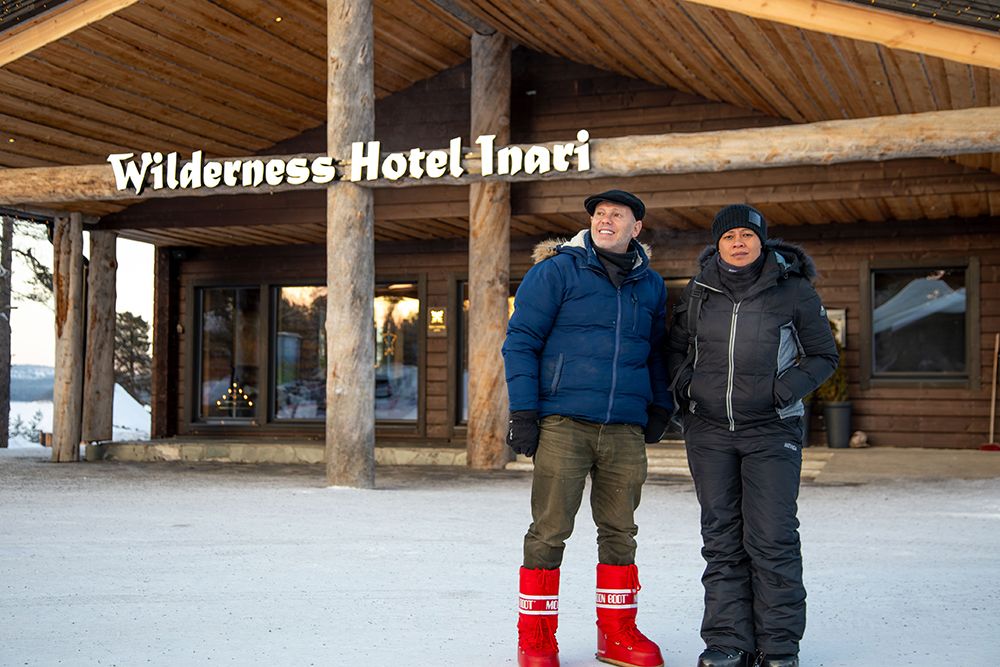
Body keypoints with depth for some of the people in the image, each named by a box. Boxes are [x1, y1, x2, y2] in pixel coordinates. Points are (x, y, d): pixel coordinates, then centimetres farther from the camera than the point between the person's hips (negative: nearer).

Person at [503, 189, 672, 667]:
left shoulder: (651, 285, 15)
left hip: (625, 431, 5)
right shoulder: (558, 270, 0)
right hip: (563, 425, -4)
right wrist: (523, 412, -9)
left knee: (620, 532, 10)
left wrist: (660, 405, 15)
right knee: (549, 530, -2)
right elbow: (521, 339, -3)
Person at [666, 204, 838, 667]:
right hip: (708, 431, 3)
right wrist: (684, 388, 1)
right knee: (721, 539, 6)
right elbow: (675, 348, 20)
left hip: (772, 430, -3)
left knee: (772, 538, -5)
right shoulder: (697, 294, 6)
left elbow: (823, 355, 4)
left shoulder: (794, 292, -2)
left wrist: (784, 391, -11)